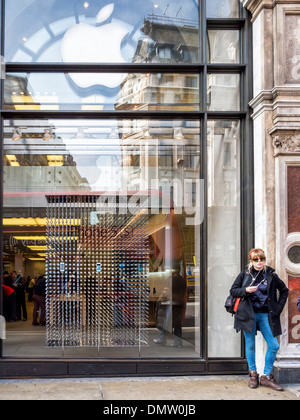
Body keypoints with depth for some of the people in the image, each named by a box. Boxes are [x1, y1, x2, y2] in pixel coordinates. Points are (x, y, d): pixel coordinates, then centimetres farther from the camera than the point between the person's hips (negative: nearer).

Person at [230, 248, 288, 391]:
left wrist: (278, 307, 6)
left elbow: (284, 290, 15)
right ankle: (253, 374, 20)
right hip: (249, 314, -1)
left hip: (265, 315, 1)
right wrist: (245, 290, -13)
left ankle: (266, 377, 9)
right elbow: (233, 291, 5)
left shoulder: (271, 275, 3)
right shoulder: (244, 275, 2)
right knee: (250, 345, 5)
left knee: (274, 346, -3)